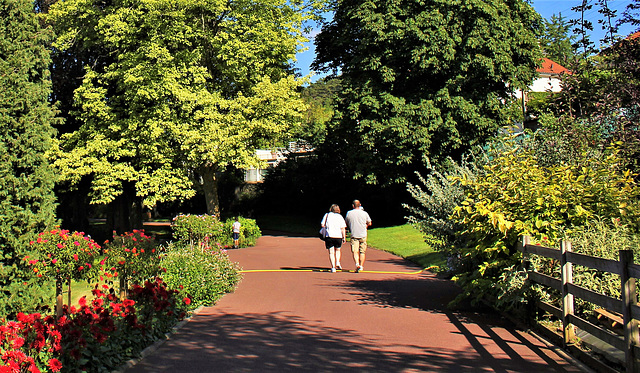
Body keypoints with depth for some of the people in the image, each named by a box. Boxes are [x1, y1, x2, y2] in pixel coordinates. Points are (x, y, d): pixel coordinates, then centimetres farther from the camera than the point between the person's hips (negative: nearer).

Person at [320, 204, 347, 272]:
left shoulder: (327, 215, 7)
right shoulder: (340, 217, 7)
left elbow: (322, 224, 2)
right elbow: (343, 228, 0)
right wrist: (344, 237, 2)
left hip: (329, 236, -1)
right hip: (338, 236, 1)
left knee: (331, 252, 3)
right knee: (337, 250, 23)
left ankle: (333, 267, -6)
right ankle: (337, 263, 7)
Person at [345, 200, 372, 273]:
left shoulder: (349, 213, -2)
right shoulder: (364, 213, -2)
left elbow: (347, 222, 14)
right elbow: (369, 223, 9)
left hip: (354, 235, -1)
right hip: (363, 235, 1)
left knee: (355, 251, -4)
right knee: (362, 252, 11)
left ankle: (357, 263, -27)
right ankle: (361, 266, 16)